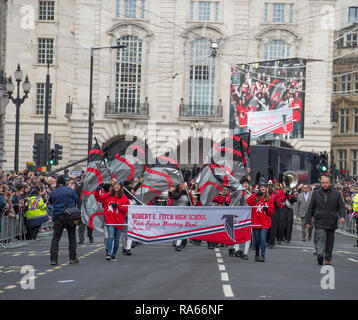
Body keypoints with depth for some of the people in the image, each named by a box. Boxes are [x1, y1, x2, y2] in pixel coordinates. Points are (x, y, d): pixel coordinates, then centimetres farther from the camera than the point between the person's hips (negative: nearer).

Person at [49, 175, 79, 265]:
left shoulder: (53, 192, 2)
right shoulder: (70, 190, -1)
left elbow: (50, 202, 14)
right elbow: (77, 200, 7)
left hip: (57, 217, 1)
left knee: (55, 238, 3)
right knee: (72, 237, 10)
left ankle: (53, 259, -6)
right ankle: (73, 258, 10)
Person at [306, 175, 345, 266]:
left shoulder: (336, 194, 7)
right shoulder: (316, 193, 7)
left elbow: (341, 206, 7)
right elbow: (310, 208, 9)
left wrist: (342, 216, -12)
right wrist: (308, 221, 5)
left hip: (331, 222, 2)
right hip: (319, 222, -2)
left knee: (330, 241, 10)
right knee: (321, 239, -17)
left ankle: (328, 258, 19)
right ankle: (320, 254, -32)